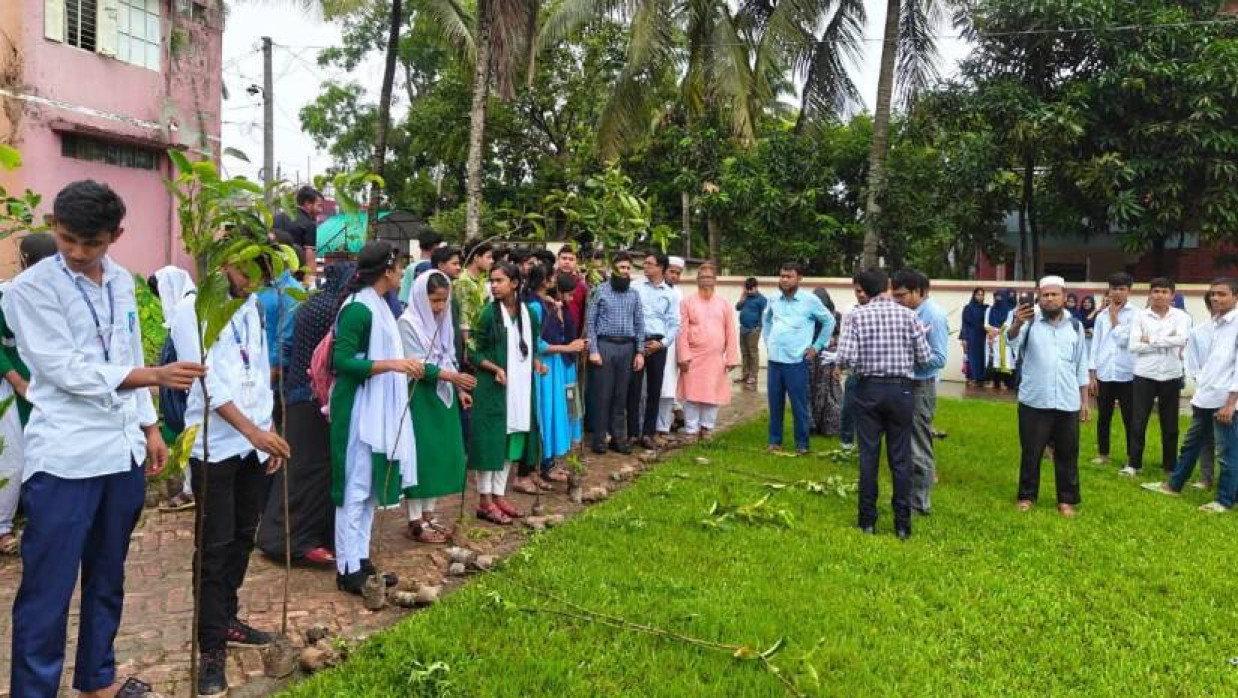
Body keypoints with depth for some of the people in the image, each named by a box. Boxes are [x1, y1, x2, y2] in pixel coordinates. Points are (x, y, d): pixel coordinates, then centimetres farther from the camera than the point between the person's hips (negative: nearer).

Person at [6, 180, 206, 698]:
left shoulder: (122, 282, 9)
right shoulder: (31, 289, -9)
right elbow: (67, 371, -16)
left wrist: (150, 427, 14)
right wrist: (155, 377, -24)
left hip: (123, 451, 6)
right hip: (64, 458, -6)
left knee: (108, 576, 17)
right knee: (48, 588, 1)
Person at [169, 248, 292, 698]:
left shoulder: (252, 308, 11)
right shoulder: (193, 310, -8)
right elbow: (207, 380, -15)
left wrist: (267, 431, 8)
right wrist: (253, 430, -19)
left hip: (253, 444, 6)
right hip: (215, 446, -6)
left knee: (242, 538, 14)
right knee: (214, 546, -1)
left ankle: (227, 619, 30)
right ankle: (212, 647, 7)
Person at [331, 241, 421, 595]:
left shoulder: (377, 304, 11)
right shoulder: (358, 308, -16)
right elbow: (342, 361, -22)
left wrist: (403, 366, 13)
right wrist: (392, 364, -25)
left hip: (377, 409, 10)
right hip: (359, 409, -10)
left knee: (371, 487, 14)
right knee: (356, 488, -2)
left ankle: (360, 559, 24)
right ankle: (348, 569, 8)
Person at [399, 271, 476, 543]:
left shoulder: (443, 321, 10)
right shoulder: (408, 322, -11)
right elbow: (417, 365, -17)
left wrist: (459, 389, 6)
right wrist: (453, 377, -24)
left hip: (443, 395, 7)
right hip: (420, 397, -7)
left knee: (442, 455, 8)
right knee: (421, 456, -3)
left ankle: (428, 515, 19)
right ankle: (415, 522, 6)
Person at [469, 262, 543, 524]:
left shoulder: (527, 313, 6)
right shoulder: (489, 313, -9)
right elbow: (474, 352, -7)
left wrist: (535, 362, -1)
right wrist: (495, 368, -20)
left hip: (520, 387, 6)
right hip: (492, 387, -5)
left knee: (512, 440, 10)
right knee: (491, 440, -2)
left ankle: (499, 495, 22)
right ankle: (485, 501, 8)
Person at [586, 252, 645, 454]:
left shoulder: (634, 294, 9)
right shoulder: (600, 291, -1)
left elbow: (639, 324, 11)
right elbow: (590, 322, -3)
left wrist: (640, 351, 4)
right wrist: (593, 350, -10)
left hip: (627, 347, 3)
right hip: (605, 345, -3)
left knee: (621, 394, 8)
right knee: (602, 393, 0)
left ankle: (618, 437, 15)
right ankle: (599, 438, 8)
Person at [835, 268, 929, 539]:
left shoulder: (857, 315, -5)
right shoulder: (908, 315, -3)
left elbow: (846, 357, -15)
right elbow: (925, 358, -3)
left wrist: (860, 364, 7)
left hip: (868, 389, 0)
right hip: (900, 389, 0)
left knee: (869, 456, 7)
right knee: (900, 458, 7)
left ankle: (868, 520, 14)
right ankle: (903, 524, 12)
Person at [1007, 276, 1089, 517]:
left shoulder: (1075, 326, 7)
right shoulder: (1030, 322, -2)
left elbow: (1081, 366, 11)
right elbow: (1012, 339, -25)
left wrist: (1084, 400, 9)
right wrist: (1016, 323, -48)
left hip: (1067, 403, 2)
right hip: (1034, 402, -2)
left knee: (1067, 454, 9)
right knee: (1030, 452, 6)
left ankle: (1067, 500, 19)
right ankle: (1027, 496, 19)